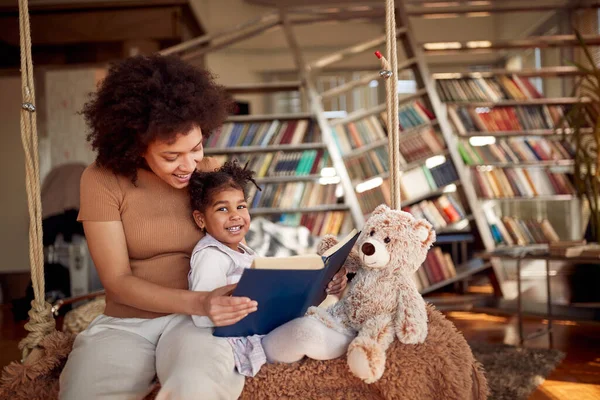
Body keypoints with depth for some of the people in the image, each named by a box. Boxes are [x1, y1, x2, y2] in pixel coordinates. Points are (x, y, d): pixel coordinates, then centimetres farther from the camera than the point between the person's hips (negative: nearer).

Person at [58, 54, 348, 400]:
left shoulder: (212, 174, 2)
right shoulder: (103, 181, -7)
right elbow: (117, 280, -9)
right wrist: (197, 302, -24)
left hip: (195, 319, 0)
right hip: (126, 323, 0)